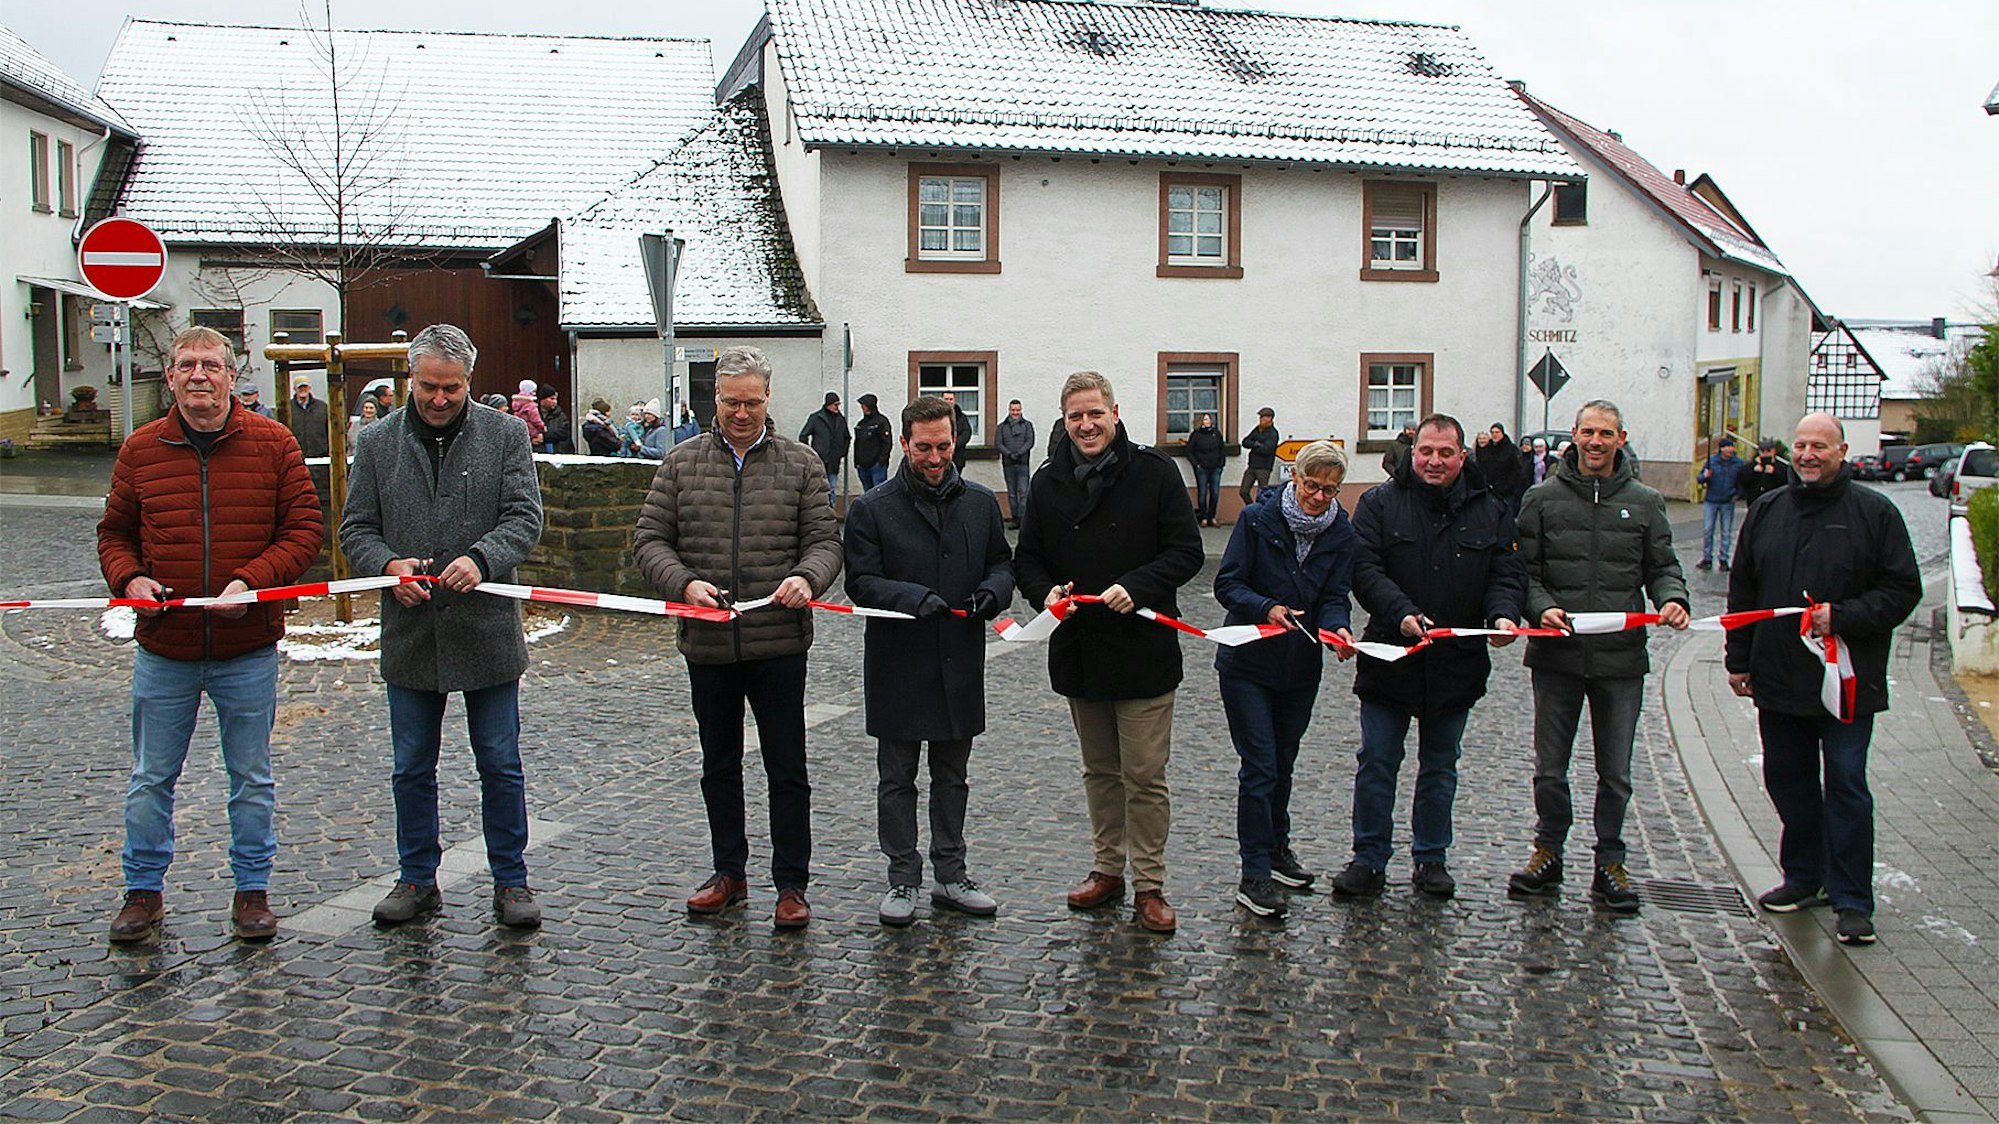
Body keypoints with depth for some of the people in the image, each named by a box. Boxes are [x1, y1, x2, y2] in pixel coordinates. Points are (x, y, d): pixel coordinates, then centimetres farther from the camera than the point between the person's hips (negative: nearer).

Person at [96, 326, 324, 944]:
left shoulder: (272, 443, -3)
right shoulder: (139, 450, 2)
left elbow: (304, 528, -3)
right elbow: (114, 532, 11)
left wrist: (252, 581, -16)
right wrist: (128, 579, -9)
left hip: (249, 650, -1)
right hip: (163, 648, 1)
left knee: (252, 779, 10)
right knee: (151, 779, 12)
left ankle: (252, 890, 24)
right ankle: (144, 890, 28)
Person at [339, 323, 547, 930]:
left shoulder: (505, 435, 0)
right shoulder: (377, 442, 6)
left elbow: (525, 516, -6)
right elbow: (355, 528, 5)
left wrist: (481, 559, -24)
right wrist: (389, 565, -16)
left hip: (487, 630, -2)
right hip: (409, 633, 2)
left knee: (500, 766, 7)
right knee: (412, 769, 12)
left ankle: (511, 880, 19)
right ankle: (417, 878, 26)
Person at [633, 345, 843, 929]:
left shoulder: (800, 463, 3)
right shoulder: (682, 461, 5)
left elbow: (825, 538, 0)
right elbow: (650, 539, 2)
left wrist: (806, 577, -22)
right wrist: (684, 582, -17)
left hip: (780, 643, -2)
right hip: (707, 642, 2)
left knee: (787, 770, 3)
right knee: (719, 766, 16)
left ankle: (791, 885, 15)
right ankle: (729, 874, 30)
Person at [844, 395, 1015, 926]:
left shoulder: (981, 502, 5)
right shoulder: (872, 509, -5)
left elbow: (1002, 562, 13)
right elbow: (861, 582, -9)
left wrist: (991, 592, -10)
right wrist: (913, 598, -26)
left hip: (960, 664, 3)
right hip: (898, 667, -3)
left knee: (952, 777, 15)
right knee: (897, 779, 8)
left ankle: (951, 874, 28)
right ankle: (903, 879, 20)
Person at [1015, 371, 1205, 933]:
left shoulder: (1154, 472, -6)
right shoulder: (1048, 482, 6)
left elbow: (1186, 552, -6)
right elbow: (1027, 558, 12)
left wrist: (1136, 588, -21)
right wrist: (1045, 591, -10)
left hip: (1143, 650, -4)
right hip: (1077, 650, 4)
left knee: (1145, 775, -1)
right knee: (1100, 771, 17)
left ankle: (1148, 886, 11)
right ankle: (1108, 870, 29)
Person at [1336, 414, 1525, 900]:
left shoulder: (1490, 511, 5)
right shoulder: (1379, 503, -2)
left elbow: (1507, 573, 3)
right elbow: (1364, 568, -11)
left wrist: (1502, 614, -18)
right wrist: (1401, 614, -25)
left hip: (1457, 664, 2)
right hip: (1390, 658, -2)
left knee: (1440, 766, 14)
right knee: (1377, 763, 3)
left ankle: (1431, 859, 27)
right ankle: (1369, 861, 14)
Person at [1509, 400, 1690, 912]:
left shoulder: (1645, 502, 7)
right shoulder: (1543, 499, 3)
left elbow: (1661, 566, 10)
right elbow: (1524, 568, 2)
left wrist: (1672, 598, -11)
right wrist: (1541, 606, -16)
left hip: (1622, 658, 1)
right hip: (1557, 656, 0)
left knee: (1616, 773, 7)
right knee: (1550, 768, 8)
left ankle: (1610, 863, 20)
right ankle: (1548, 851, 24)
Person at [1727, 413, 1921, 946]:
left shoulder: (1874, 512, -3)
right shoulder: (1767, 511, 10)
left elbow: (1902, 590, -5)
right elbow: (1742, 591, 14)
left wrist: (1843, 617, -18)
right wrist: (1739, 659, 11)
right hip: (1778, 680, 5)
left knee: (1846, 787, -1)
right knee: (1787, 781, 12)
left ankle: (1852, 902, 6)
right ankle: (1805, 878, 28)